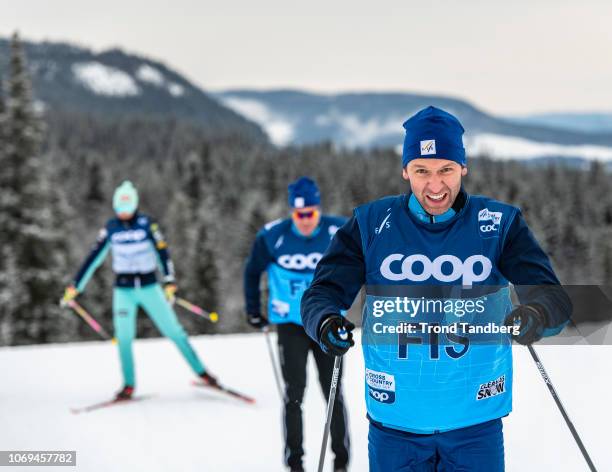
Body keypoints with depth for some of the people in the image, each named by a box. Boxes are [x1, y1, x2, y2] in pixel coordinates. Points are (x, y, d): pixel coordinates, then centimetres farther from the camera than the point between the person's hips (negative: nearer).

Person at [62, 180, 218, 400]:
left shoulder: (147, 224, -6)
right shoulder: (110, 228, 1)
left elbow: (162, 252, -9)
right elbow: (93, 258, 5)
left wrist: (170, 282, -21)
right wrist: (75, 286, 3)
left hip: (149, 287, -2)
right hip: (123, 289, 2)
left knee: (174, 331, -1)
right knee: (124, 338, -3)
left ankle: (201, 372, 7)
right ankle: (129, 385, 10)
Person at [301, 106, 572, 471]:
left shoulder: (500, 223, -2)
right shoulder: (371, 223, -1)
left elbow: (553, 296, -8)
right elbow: (322, 293, -2)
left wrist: (537, 314, -32)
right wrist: (325, 322, -25)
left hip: (476, 421, 0)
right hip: (394, 421, 0)